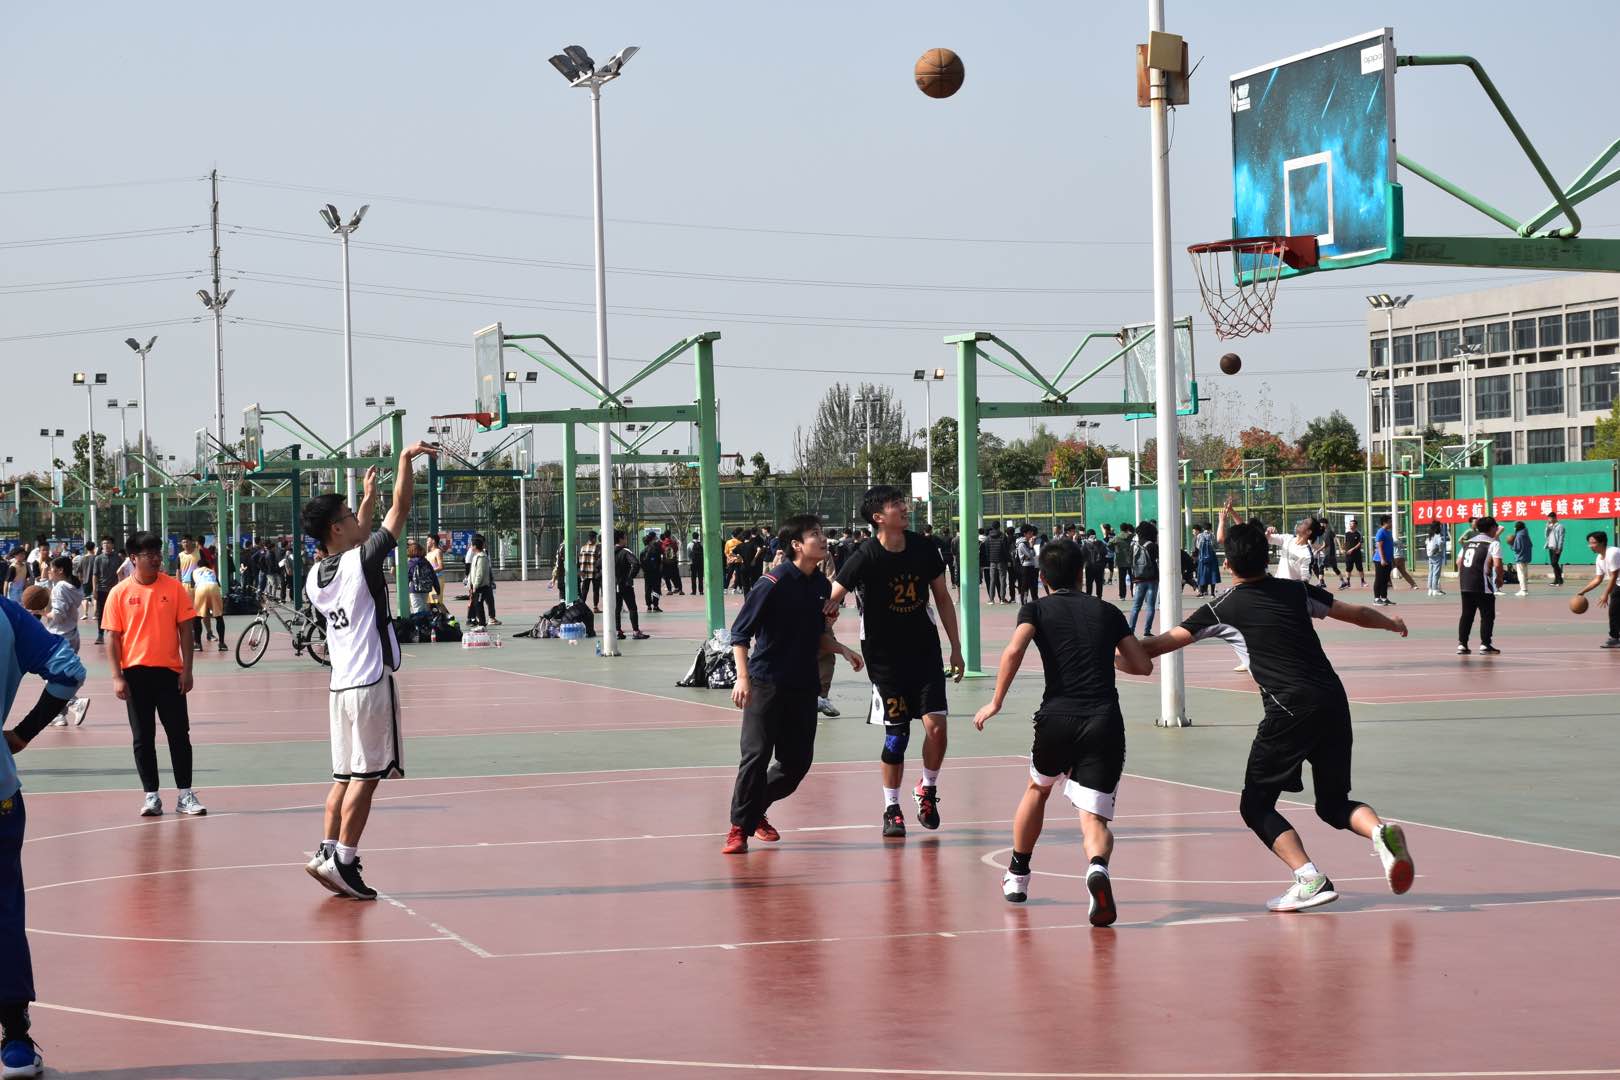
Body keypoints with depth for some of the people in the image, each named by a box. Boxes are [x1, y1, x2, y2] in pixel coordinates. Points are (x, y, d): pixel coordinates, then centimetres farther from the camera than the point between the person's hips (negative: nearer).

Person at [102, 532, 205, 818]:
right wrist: (117, 677, -7)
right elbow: (112, 637, 0)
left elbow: (185, 629, 2)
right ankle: (151, 795, 12)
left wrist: (187, 669, -4)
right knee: (143, 738, 5)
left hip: (170, 671, 0)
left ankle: (185, 795, 9)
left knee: (179, 735, 2)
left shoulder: (173, 587, 0)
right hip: (136, 673, 0)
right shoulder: (120, 593, -1)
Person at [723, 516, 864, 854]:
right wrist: (743, 678, -20)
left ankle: (756, 809, 28)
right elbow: (740, 633, -12)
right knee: (756, 755, -8)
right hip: (766, 683, -6)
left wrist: (841, 650, 7)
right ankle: (740, 827, 3)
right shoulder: (773, 582, -13)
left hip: (804, 685, 6)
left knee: (798, 761, 7)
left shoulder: (821, 585, 8)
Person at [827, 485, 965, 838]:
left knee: (936, 724, -9)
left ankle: (928, 790, 16)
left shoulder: (924, 548, -1)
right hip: (885, 655, -3)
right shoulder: (866, 557, -14)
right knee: (896, 733, 0)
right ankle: (891, 809, 16)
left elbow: (942, 598, 9)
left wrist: (956, 648, 9)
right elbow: (831, 600, -14)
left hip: (925, 650, 3)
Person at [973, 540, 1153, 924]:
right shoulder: (1108, 611, 17)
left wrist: (996, 703, -3)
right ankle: (1097, 868, -37)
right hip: (1105, 722, 0)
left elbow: (1014, 650, -10)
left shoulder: (1036, 609, 10)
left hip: (1057, 718, 0)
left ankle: (1017, 876, 40)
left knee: (1038, 788, 29)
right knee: (1094, 817, -3)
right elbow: (1143, 665, 18)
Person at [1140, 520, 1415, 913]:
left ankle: (1309, 879, -13)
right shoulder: (1297, 591, 14)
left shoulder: (1223, 609, 3)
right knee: (1333, 803, 19)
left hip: (1290, 711, -5)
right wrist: (1393, 623, 43)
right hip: (1334, 702, 5)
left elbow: (1161, 644, 5)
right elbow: (1357, 614, 24)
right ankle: (1381, 830, -13)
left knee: (1256, 806, 6)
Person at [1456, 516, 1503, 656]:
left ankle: (1462, 644, 9)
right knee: (1487, 615, 5)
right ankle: (1485, 644, 3)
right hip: (1483, 586, -6)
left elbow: (1459, 562, 14)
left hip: (1465, 583, 6)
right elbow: (1497, 564, -14)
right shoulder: (1493, 543, -4)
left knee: (1467, 614, 12)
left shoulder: (1468, 542, 16)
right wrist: (1499, 579, 0)